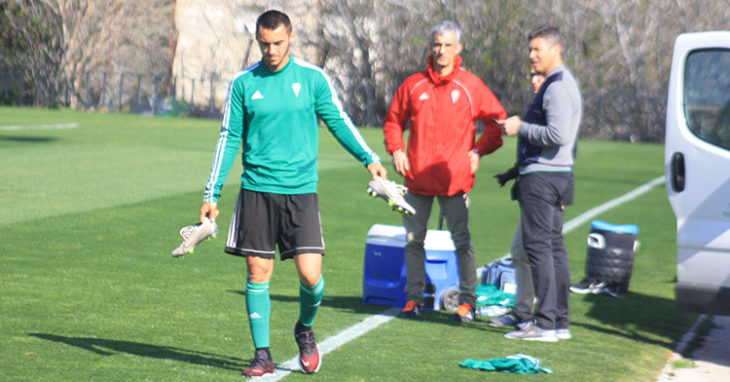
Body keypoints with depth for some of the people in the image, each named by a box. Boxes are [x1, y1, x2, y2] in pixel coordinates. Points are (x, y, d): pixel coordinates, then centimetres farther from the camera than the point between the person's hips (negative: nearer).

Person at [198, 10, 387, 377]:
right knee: (258, 274, 1)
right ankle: (262, 354, 12)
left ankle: (305, 330, 22)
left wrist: (369, 158, -1)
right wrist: (211, 195, 5)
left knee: (310, 275, -8)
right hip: (256, 190, 1)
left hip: (301, 190, -1)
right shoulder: (243, 82, 3)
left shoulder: (313, 78, 1)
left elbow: (338, 121, 10)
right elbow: (229, 139, 7)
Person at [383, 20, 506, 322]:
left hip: (455, 179, -2)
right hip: (417, 177, 3)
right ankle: (414, 298, 17)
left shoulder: (471, 87, 1)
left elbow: (497, 120, 9)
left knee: (462, 241, -3)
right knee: (413, 240, 8)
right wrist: (396, 150, 3)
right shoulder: (413, 85, 6)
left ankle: (468, 300, 4)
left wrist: (479, 151, -1)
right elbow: (393, 120, 17)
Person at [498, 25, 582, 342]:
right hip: (558, 174, 11)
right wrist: (520, 126, 15)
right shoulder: (560, 83, 19)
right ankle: (559, 321, 14)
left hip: (542, 176, -11)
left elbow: (558, 135, -24)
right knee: (554, 246, 11)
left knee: (539, 245, -10)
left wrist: (521, 128, -14)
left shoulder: (558, 87, -14)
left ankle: (545, 323, -12)